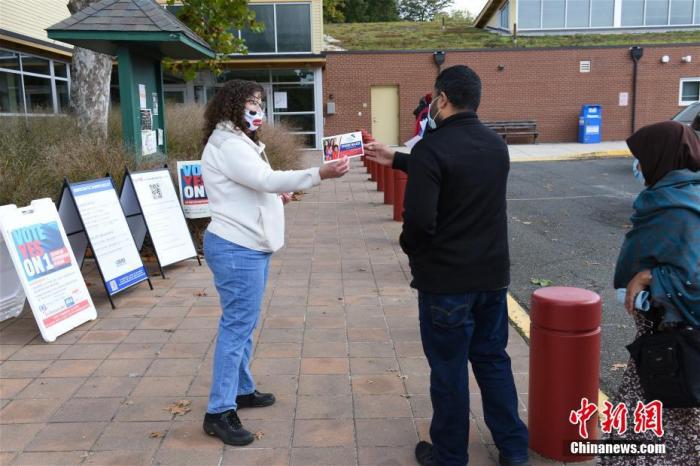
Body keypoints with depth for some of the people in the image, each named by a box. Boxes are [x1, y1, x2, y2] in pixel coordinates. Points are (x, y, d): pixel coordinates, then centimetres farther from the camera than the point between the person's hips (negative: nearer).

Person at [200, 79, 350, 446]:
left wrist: (275, 195, 8)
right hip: (236, 250, -11)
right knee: (236, 326, -9)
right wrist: (319, 174, -33)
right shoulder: (228, 145, -16)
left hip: (248, 247, 11)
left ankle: (241, 390, 29)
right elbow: (267, 179, -27)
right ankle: (219, 412, -2)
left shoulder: (239, 142, 20)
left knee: (243, 324, 17)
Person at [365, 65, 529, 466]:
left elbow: (419, 218, -26)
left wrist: (410, 246, -4)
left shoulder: (432, 146, -18)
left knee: (449, 370, 8)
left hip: (446, 279, -6)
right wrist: (397, 159, 25)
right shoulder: (496, 144, 6)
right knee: (493, 360, 20)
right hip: (493, 274, 7)